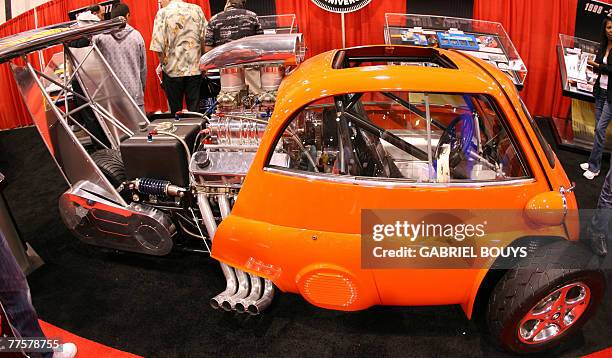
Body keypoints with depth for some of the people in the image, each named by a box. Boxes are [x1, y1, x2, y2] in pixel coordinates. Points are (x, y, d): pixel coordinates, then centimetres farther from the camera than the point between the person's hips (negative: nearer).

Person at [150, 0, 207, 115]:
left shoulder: (162, 13, -7)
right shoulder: (197, 9, 1)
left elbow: (158, 45, -12)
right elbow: (205, 40, 1)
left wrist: (163, 62, 4)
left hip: (173, 68, -2)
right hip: (195, 68, 2)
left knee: (176, 110, 10)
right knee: (194, 109, 8)